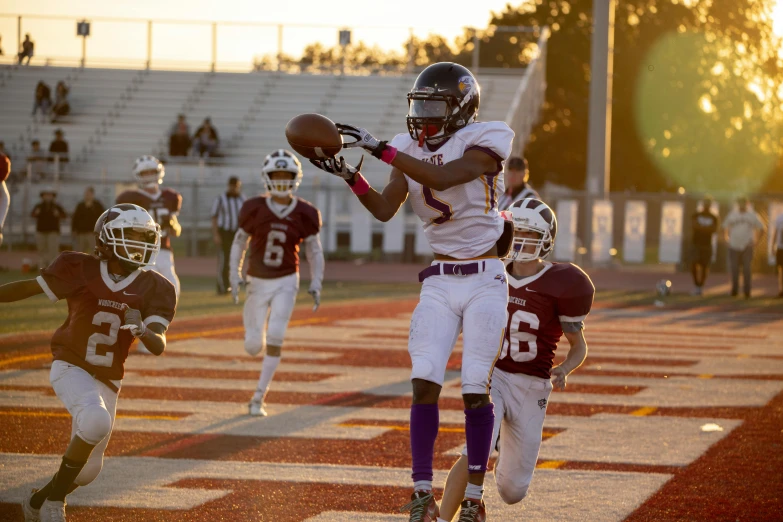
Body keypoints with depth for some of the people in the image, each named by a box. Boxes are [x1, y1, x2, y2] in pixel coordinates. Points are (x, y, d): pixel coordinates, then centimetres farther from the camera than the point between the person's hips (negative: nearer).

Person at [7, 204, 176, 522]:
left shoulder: (153, 289, -5)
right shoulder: (80, 270, -10)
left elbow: (159, 347, -13)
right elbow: (29, 288, 1)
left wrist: (143, 331, -36)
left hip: (107, 380, 4)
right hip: (70, 368, -4)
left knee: (88, 470, 8)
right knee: (96, 421, -34)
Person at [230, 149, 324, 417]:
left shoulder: (305, 214, -7)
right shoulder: (254, 209, -8)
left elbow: (315, 252, 3)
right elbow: (238, 244, 3)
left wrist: (315, 285, -6)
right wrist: (235, 276, -6)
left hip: (286, 282, -1)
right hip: (258, 281, 1)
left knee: (275, 336, -15)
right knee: (253, 345, 1)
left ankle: (259, 398, -8)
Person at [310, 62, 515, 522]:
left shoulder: (483, 144, -11)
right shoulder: (413, 149, 7)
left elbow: (441, 178, -27)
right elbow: (385, 210, 0)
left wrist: (381, 149, -30)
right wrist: (351, 176, -15)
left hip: (484, 281, -4)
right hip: (440, 282, 4)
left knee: (476, 390, -5)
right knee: (425, 383, -8)